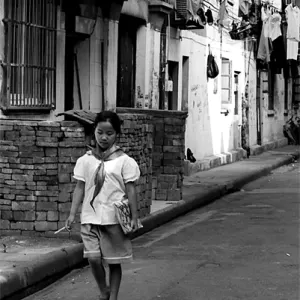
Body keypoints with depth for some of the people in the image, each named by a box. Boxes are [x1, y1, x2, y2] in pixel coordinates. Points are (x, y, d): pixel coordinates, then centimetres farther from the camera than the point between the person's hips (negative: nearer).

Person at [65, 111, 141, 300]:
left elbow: (131, 190, -2)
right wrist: (72, 214, 1)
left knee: (114, 260, 6)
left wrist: (134, 217, -5)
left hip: (115, 219, -1)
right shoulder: (85, 160, 5)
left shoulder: (124, 161, -2)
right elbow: (80, 188, 7)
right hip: (90, 218, 1)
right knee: (93, 258, -10)